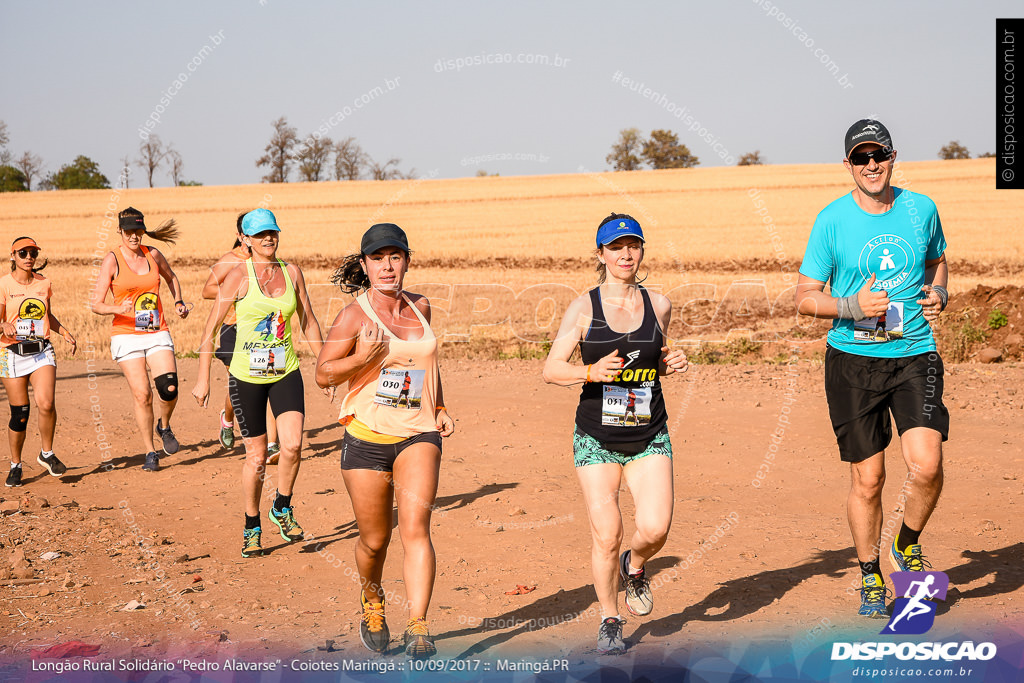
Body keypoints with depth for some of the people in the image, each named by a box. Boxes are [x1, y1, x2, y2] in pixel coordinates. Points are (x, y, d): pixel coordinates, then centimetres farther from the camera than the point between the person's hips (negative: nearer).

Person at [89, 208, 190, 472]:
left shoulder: (153, 255, 6)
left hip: (157, 333, 3)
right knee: (142, 395, -9)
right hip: (126, 335, -3)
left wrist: (178, 302, 15)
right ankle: (150, 453, 6)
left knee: (170, 389, -13)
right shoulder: (112, 261, -5)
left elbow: (171, 277, 29)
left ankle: (164, 427, 19)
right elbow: (95, 304, -8)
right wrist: (118, 309, -26)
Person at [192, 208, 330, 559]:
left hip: (286, 373, 3)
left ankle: (282, 508, 10)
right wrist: (203, 378, -5)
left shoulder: (292, 272, 4)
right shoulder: (239, 277, -8)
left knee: (292, 445, -16)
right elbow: (212, 327, -4)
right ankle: (252, 527, 23)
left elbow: (308, 321, 15)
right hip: (247, 375, -3)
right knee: (256, 457, 2)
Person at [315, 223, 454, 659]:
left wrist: (439, 408, 18)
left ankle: (418, 628, -18)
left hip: (418, 434, 2)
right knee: (374, 540, 7)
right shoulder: (354, 315, -6)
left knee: (415, 527, -16)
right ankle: (372, 603, 38)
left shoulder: (420, 308, 9)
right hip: (367, 437, -2)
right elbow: (323, 374, -5)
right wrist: (363, 358, -21)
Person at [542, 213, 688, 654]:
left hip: (649, 436, 2)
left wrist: (671, 364, -2)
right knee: (606, 535, -5)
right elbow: (551, 369, -5)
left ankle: (634, 567, 24)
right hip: (597, 438, -2)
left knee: (655, 528, -13)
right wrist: (591, 372, -23)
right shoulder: (584, 308, -4)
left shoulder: (658, 305, 5)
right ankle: (610, 621, 19)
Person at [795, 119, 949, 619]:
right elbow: (804, 297, -2)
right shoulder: (832, 220, -4)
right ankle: (870, 580, 24)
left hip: (915, 355, 1)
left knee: (926, 465, -15)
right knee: (867, 479, 4)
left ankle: (908, 547, 15)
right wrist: (853, 306, -19)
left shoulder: (921, 209, 5)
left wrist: (938, 293, 2)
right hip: (853, 359, -1)